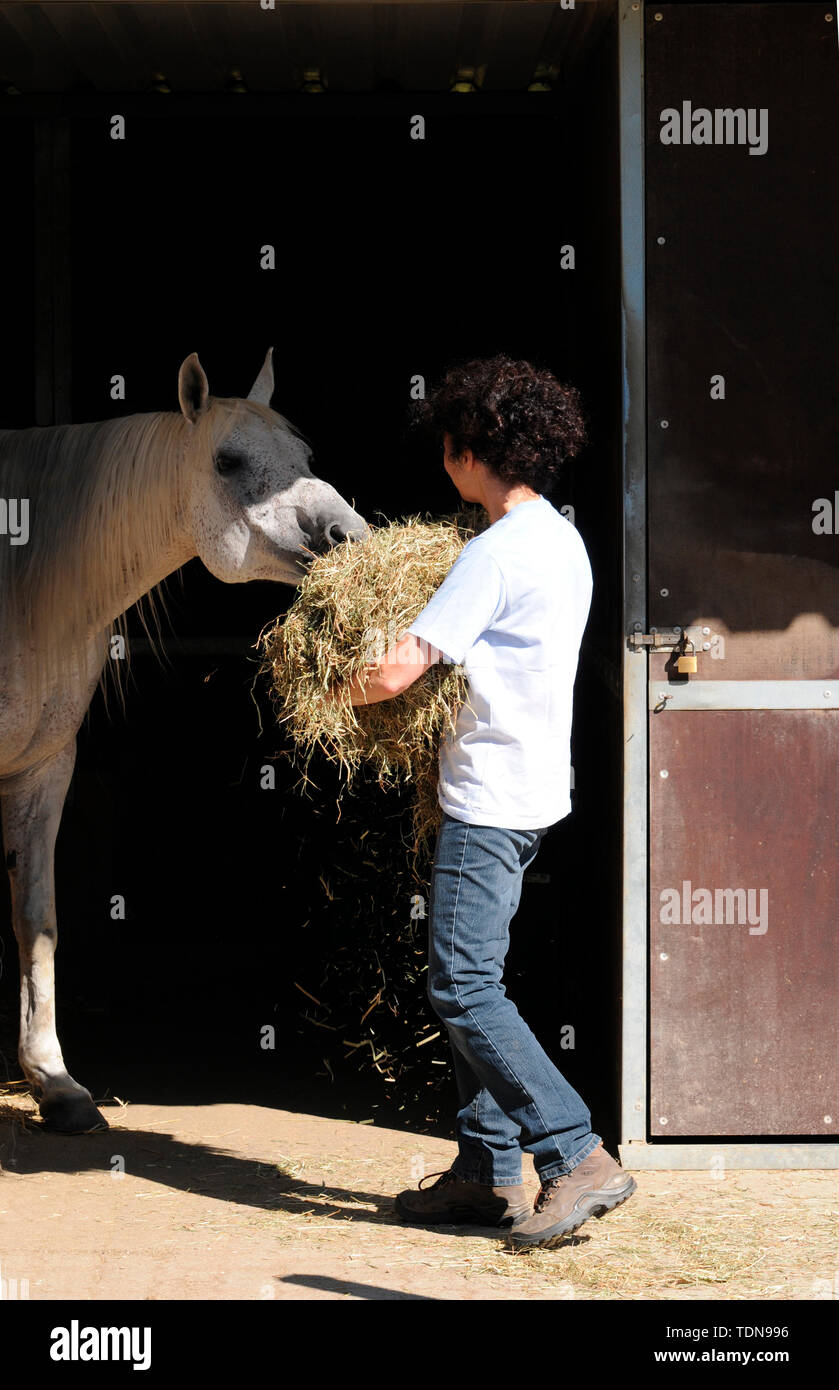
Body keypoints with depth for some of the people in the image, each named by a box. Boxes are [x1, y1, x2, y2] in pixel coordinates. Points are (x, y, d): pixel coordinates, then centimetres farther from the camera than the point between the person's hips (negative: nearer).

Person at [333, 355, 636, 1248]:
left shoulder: (497, 553, -18)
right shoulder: (564, 543, 12)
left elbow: (396, 672, -21)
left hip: (489, 799, -10)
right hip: (530, 788, 10)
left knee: (464, 989, -8)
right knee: (470, 982, 14)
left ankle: (578, 1158, -9)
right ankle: (487, 1171, 17)